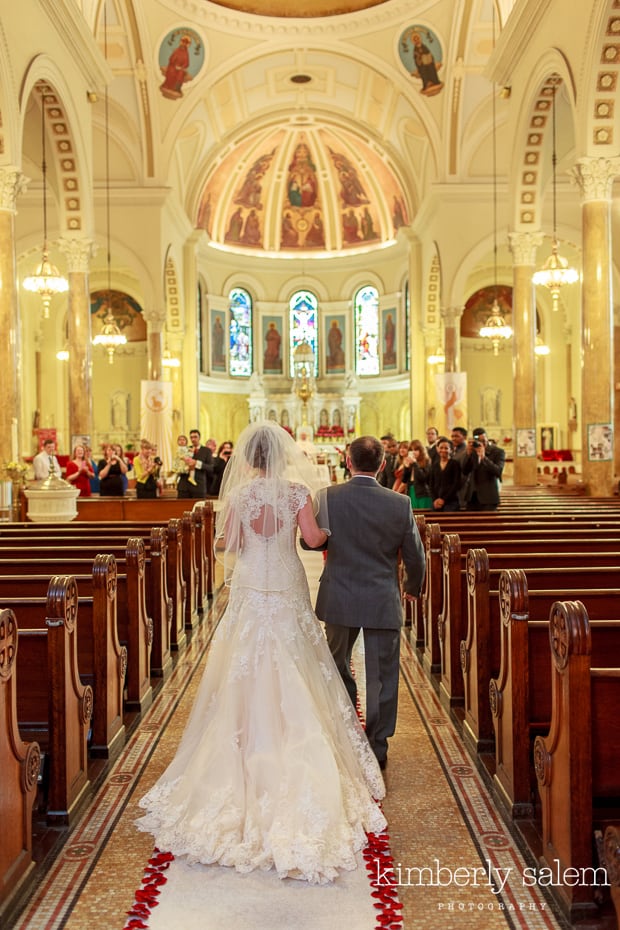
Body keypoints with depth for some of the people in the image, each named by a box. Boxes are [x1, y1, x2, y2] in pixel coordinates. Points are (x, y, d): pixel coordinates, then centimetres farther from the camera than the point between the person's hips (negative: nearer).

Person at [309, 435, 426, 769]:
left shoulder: (328, 497, -12)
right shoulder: (400, 504, -10)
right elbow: (415, 557, -2)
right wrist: (413, 588, 17)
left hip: (339, 599, 1)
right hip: (383, 603, -1)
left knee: (339, 666, 23)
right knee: (381, 676, 10)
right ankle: (377, 746, 17)